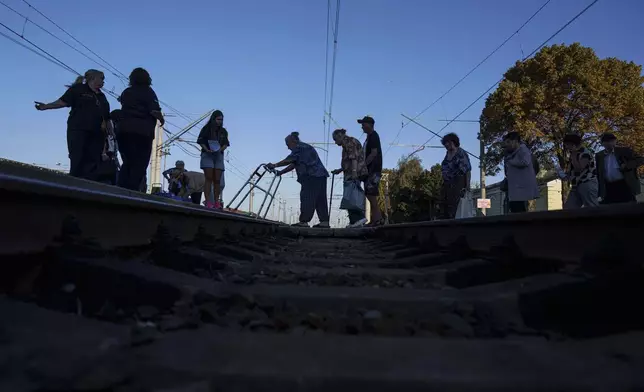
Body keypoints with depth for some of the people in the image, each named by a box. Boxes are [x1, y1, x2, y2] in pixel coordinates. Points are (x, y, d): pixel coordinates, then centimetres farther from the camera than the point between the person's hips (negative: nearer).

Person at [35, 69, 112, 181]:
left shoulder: (101, 96, 26)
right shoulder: (78, 89, 9)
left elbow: (107, 118, 23)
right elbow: (63, 101, 0)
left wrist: (111, 134, 14)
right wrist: (46, 106, -12)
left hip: (96, 133, 5)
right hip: (78, 130, -5)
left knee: (92, 162, -4)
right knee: (77, 161, -11)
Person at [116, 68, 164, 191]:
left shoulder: (126, 92, 17)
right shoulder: (148, 91, 2)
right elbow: (154, 111, -10)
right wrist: (161, 119, 8)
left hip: (124, 129, 5)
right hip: (142, 131, -5)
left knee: (127, 163, 10)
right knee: (139, 165, -4)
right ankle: (132, 191, -13)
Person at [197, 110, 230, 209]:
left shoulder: (223, 131, 12)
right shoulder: (206, 129, 3)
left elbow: (226, 144, 10)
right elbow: (201, 141, 0)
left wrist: (221, 149, -11)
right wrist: (207, 149, -16)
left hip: (219, 156, 3)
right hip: (207, 155, -3)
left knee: (217, 180, -1)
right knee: (209, 178, -10)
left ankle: (216, 202, 1)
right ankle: (208, 202, -13)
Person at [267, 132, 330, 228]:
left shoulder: (300, 147, -4)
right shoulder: (304, 147, 27)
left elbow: (289, 160, -14)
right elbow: (293, 164, 23)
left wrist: (274, 165, -10)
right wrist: (281, 172, 16)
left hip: (312, 176, -10)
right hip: (319, 176, 10)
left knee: (306, 198, -10)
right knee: (320, 200, 6)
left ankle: (303, 221, -11)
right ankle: (324, 222, 5)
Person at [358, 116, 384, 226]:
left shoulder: (373, 136, -7)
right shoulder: (369, 137, 21)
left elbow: (374, 153, -17)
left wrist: (363, 164, -17)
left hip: (373, 169, -10)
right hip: (370, 170, 10)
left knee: (371, 194, -13)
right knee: (370, 194, 8)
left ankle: (378, 218, -12)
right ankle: (374, 219, 10)